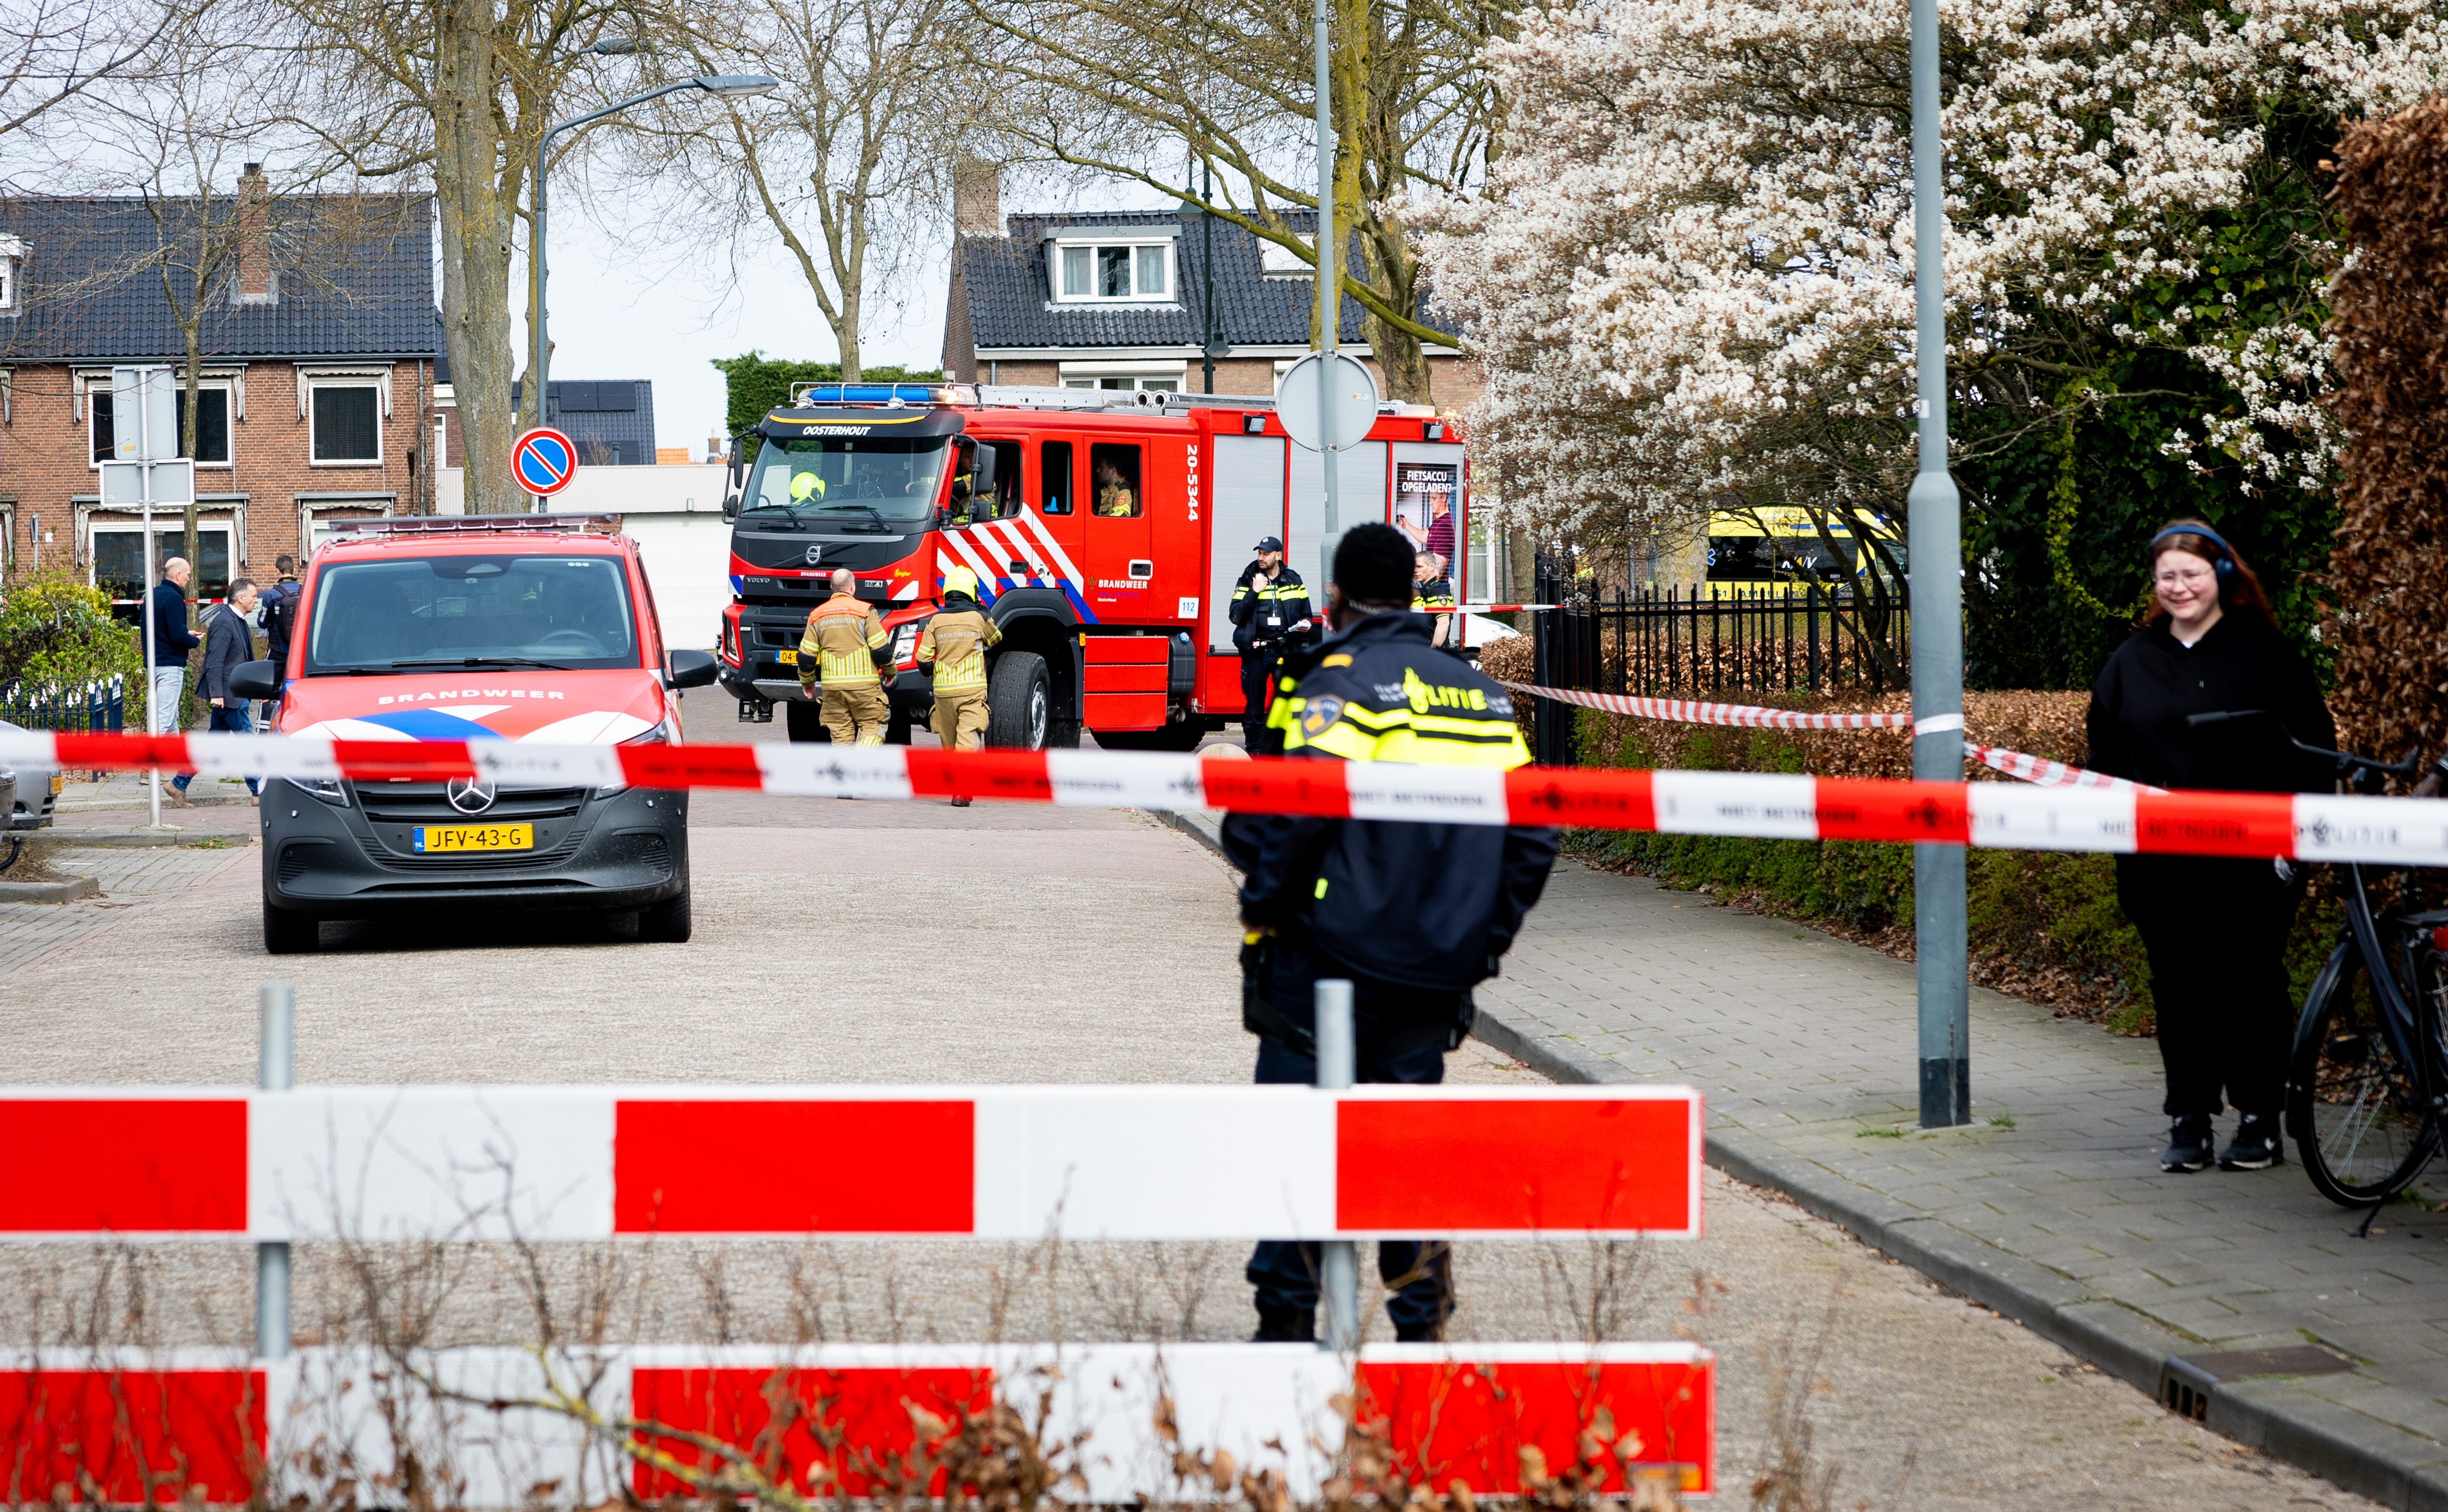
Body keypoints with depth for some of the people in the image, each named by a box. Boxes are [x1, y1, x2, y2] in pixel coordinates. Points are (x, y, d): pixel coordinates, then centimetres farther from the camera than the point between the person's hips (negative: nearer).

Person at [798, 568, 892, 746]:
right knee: (873, 725, 3)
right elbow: (880, 649, -6)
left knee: (840, 734, 8)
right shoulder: (865, 611, -4)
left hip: (832, 686, 4)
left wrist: (807, 681, 26)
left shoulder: (817, 616, 8)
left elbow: (806, 656, 9)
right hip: (863, 684, -4)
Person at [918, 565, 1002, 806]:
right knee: (968, 740, -9)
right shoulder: (979, 618, -3)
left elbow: (923, 658, 1)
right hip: (972, 690, -3)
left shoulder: (936, 621, 2)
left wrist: (930, 673, 22)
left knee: (949, 742, 15)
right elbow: (996, 640, 18)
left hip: (944, 690, 3)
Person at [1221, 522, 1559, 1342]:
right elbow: (1534, 831, 10)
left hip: (1330, 960, -5)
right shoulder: (1481, 693, 12)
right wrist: (1485, 936, 15)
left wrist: (1262, 904, -8)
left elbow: (1298, 810, -21)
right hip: (1440, 974, 5)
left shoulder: (1337, 681, -8)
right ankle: (1421, 1309, 3)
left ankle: (1286, 1321, 5)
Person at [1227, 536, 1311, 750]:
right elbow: (1236, 615, -4)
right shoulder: (1248, 580, 6)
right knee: (1254, 706, 3)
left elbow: (1305, 612, 19)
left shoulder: (1293, 581, 10)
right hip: (1256, 652, 0)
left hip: (1285, 650, 1)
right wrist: (1254, 591, -12)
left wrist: (1305, 624, -3)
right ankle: (1254, 753, 9)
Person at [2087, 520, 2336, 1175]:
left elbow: (2312, 743, -1)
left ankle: (2260, 1120, 10)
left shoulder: (2264, 651, 0)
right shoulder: (2132, 661, 12)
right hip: (2160, 865, 3)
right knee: (2178, 990, 5)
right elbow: (2105, 753, 16)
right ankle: (2188, 1120, 11)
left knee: (2252, 985, 2)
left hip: (2249, 858, -3)